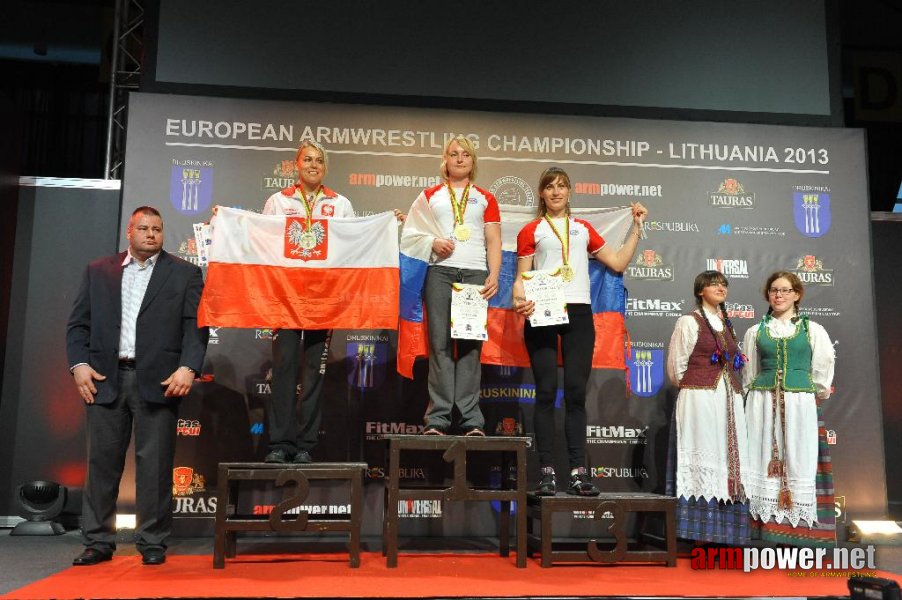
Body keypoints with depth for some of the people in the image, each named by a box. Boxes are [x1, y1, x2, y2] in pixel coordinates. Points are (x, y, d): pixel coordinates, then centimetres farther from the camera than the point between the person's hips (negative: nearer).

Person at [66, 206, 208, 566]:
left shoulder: (185, 273, 7)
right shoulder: (98, 271, 15)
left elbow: (195, 325, 0)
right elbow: (78, 323, 12)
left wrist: (188, 367, -13)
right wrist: (79, 364, -2)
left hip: (158, 381, -2)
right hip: (105, 379, 3)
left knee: (155, 463, 0)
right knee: (102, 461, 6)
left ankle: (152, 543, 10)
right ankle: (98, 542, 16)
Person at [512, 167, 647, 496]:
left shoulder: (584, 229, 21)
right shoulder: (531, 231, 12)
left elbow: (618, 262, 21)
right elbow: (521, 276, 6)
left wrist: (636, 227, 22)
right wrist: (519, 300, -15)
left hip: (578, 312, 2)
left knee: (576, 391, -2)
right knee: (546, 391, -5)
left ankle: (578, 472, -1)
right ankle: (547, 472, -3)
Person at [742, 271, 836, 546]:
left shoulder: (813, 330, 5)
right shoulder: (755, 332, 9)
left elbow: (822, 371, 10)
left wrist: (813, 394, 13)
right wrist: (758, 397, 11)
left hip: (800, 405, -1)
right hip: (763, 406, 1)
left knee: (798, 461, 0)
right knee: (766, 461, 0)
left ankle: (799, 522, 5)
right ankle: (767, 522, 3)